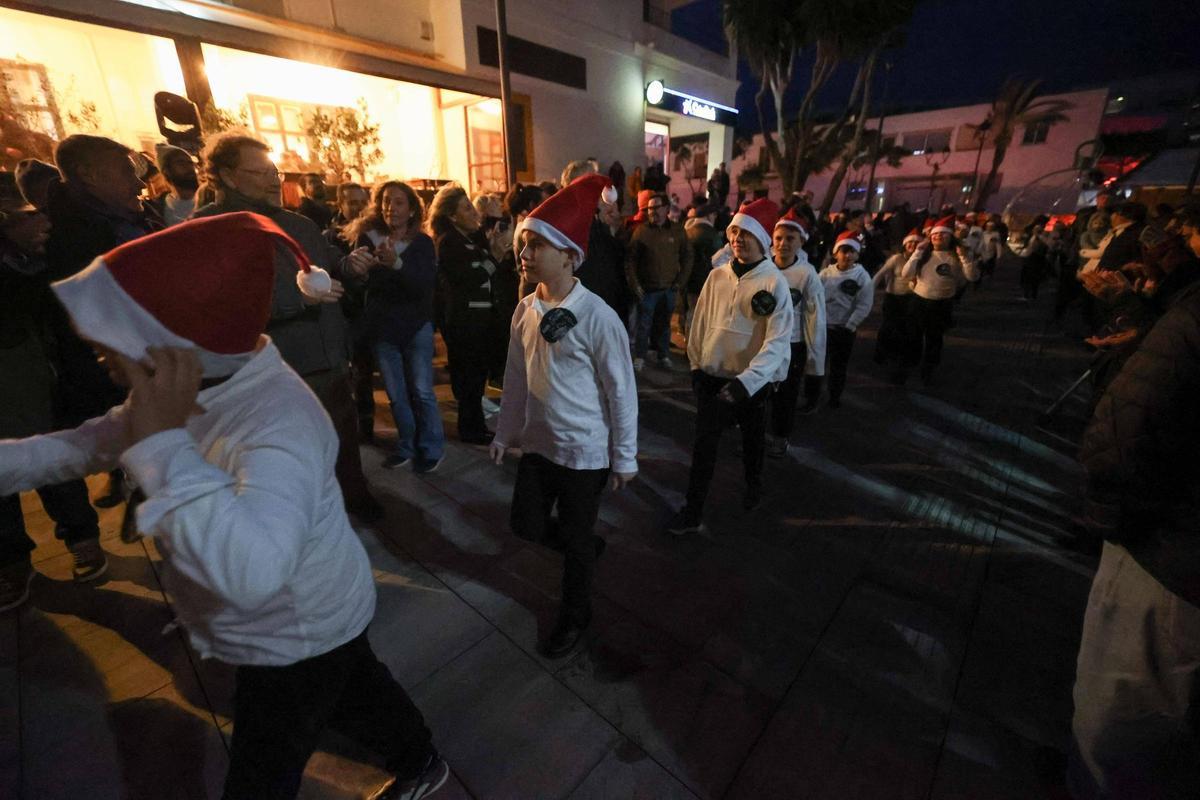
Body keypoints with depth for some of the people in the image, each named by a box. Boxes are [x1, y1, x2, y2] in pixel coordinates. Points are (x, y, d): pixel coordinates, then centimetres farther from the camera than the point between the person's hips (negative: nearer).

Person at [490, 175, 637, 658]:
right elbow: (516, 377, 7)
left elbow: (621, 391, -13)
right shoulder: (525, 310, -2)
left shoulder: (597, 318, -20)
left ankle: (575, 615, 41)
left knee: (576, 540, 12)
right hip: (538, 443, 6)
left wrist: (624, 457, -8)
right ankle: (587, 547, 48)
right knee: (527, 525, 17)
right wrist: (505, 433, 13)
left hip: (585, 451, -5)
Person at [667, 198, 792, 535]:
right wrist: (696, 364, 7)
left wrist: (744, 382, -30)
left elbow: (778, 341, -22)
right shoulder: (717, 275, -1)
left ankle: (754, 487, 45)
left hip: (752, 381, -3)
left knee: (753, 440, 19)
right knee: (703, 444, 7)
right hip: (712, 375, 3)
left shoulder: (774, 283, -15)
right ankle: (693, 512, 21)